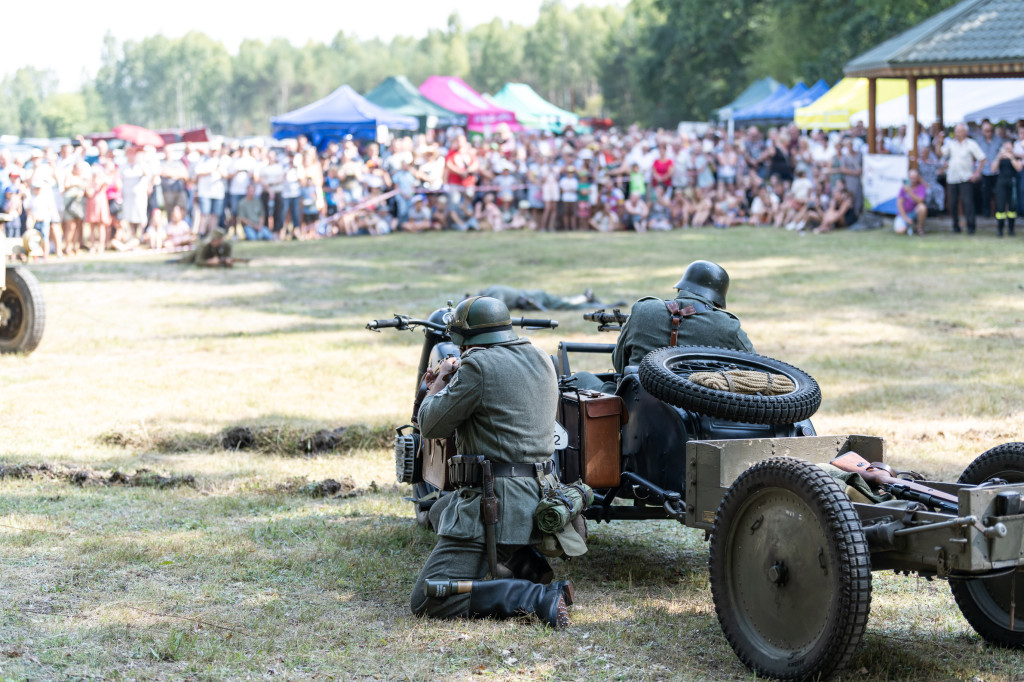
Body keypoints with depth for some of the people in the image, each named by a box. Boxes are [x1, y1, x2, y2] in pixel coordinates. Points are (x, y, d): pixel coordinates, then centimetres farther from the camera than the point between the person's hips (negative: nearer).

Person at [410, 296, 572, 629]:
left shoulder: (479, 365, -14)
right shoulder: (540, 359, 11)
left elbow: (431, 427, -6)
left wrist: (439, 384, 12)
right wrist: (448, 386, 24)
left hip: (495, 503, -9)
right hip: (538, 497, 9)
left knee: (428, 601, -8)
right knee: (440, 510, 35)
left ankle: (539, 598, -21)